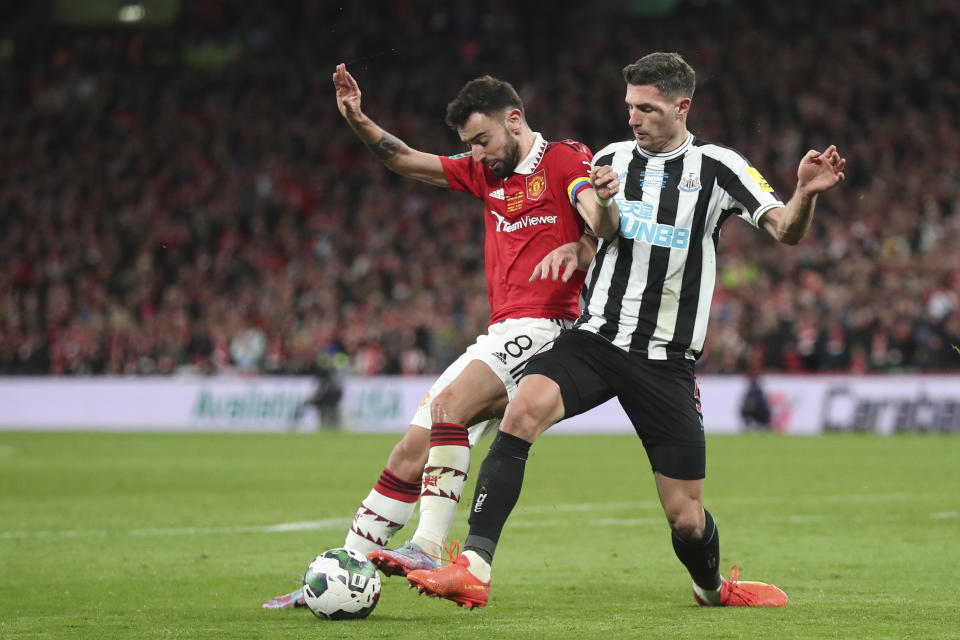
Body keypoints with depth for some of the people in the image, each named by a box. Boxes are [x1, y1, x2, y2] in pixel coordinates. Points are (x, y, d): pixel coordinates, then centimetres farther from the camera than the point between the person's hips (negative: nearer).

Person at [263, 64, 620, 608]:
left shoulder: (566, 160, -3)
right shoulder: (486, 173, 19)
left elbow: (603, 227, -18)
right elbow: (409, 161, 21)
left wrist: (597, 209, -42)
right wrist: (360, 123, 4)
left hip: (545, 327, -8)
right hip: (501, 334, 8)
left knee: (453, 403, -30)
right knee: (412, 452, 3)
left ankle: (429, 549, -36)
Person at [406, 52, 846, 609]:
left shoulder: (717, 167, -1)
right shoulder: (610, 160, 9)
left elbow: (786, 230, -10)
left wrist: (806, 194, -31)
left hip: (667, 361, -2)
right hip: (595, 336, 2)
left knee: (686, 517, 0)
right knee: (524, 408, -29)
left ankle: (713, 587, 36)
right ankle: (475, 568, -33)